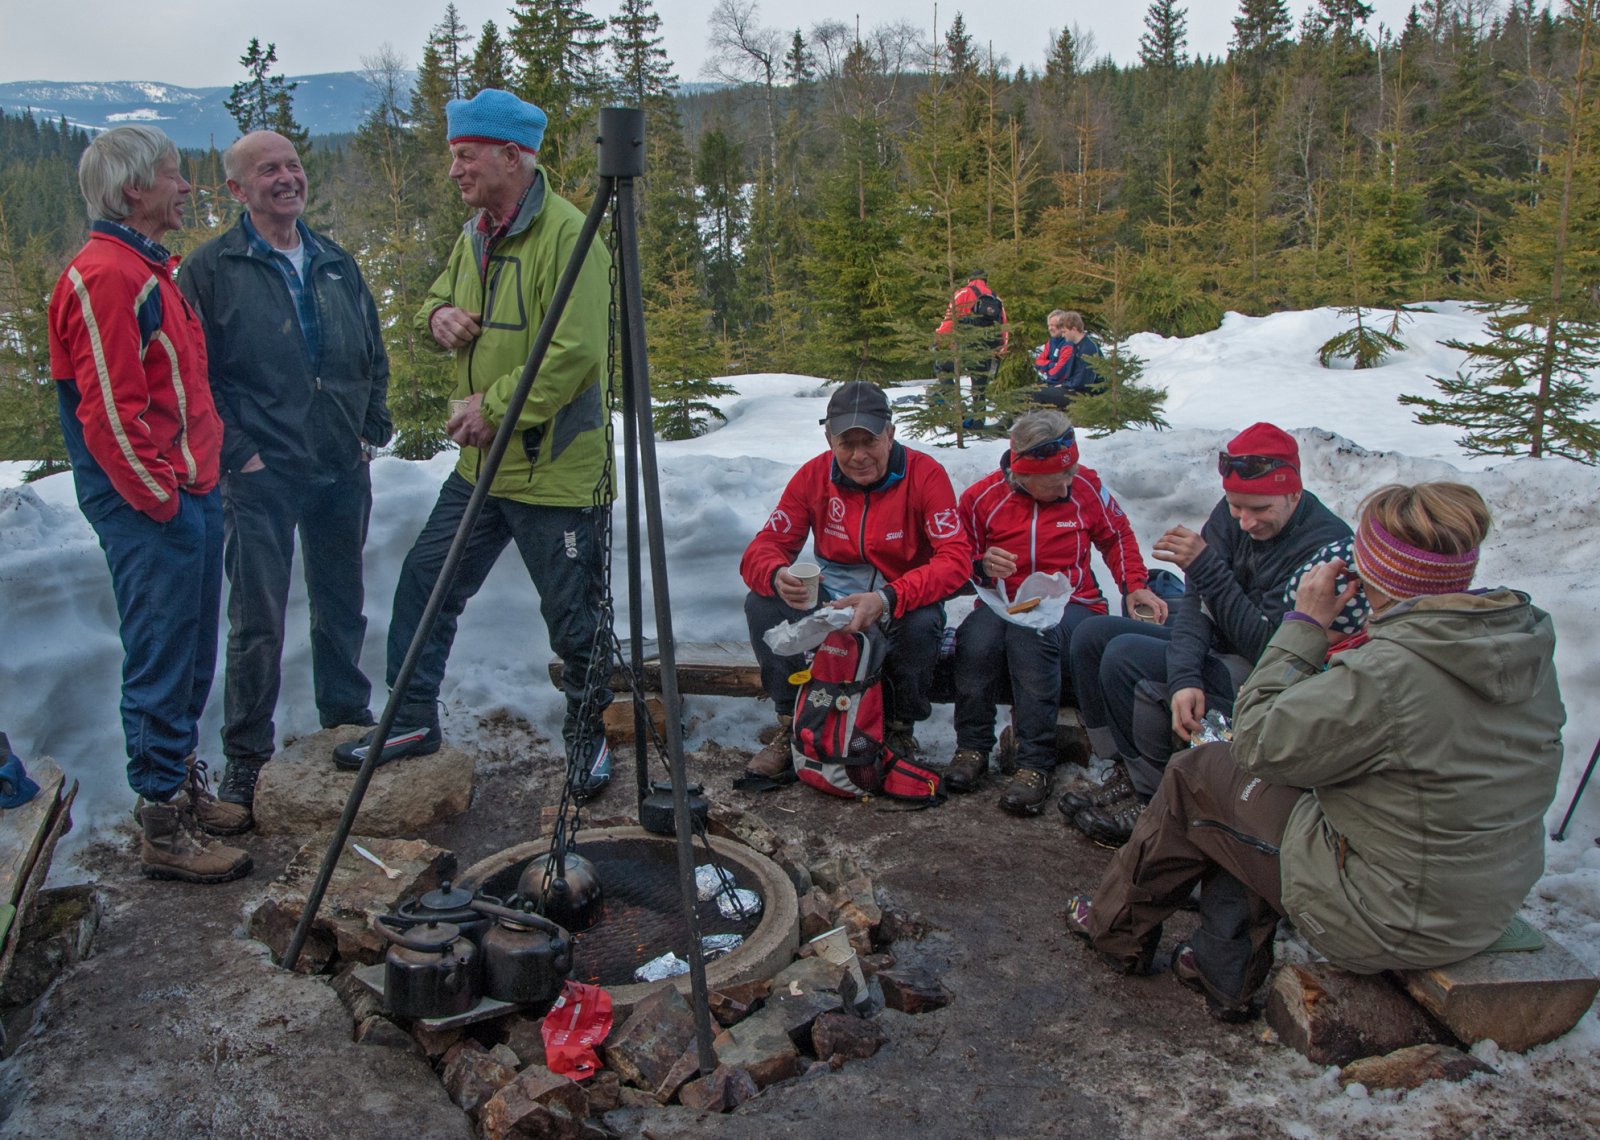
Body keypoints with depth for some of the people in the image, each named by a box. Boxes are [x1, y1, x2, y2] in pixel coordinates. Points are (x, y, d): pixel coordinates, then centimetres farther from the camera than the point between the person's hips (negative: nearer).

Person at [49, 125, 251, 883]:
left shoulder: (149, 269, 18)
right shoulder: (104, 276, -15)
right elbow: (109, 414, -20)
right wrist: (161, 499, -16)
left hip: (189, 493, 10)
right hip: (149, 507, -10)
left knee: (191, 657, 17)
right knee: (161, 664, -3)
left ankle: (185, 786, 30)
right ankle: (163, 828, 7)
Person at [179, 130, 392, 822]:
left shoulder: (336, 264, 13)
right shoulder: (211, 270, -3)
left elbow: (374, 357, 20)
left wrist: (370, 430, 10)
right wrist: (235, 453, -12)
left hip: (344, 472, 5)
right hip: (261, 479, -5)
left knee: (342, 609, 15)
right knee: (258, 623, -2)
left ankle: (349, 725, 32)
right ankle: (246, 758, 12)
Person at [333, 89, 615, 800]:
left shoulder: (566, 235, -16)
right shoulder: (475, 236, 13)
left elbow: (577, 354, -23)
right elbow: (438, 299, 26)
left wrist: (496, 407, -19)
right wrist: (439, 316, 2)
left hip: (554, 470, -8)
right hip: (479, 463, 9)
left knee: (574, 617, 4)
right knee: (424, 583, 12)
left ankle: (588, 731, 27)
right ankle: (413, 721, 28)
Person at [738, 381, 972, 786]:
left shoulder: (924, 474, -16)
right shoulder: (814, 476, -7)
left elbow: (956, 558, -24)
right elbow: (765, 546, -8)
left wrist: (887, 599, -41)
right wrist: (777, 576, -35)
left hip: (902, 604, -2)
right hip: (830, 600, 3)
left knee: (922, 623, -36)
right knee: (761, 603, -22)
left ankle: (899, 732, -9)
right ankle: (793, 726, -8)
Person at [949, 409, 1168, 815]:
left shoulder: (1086, 487, 1)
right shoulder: (983, 497, 0)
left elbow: (1117, 537, 18)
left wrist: (1136, 585, 5)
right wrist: (983, 566, -14)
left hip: (1070, 604, -1)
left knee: (1032, 636, -37)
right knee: (975, 639, -34)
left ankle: (1035, 764, -31)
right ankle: (972, 747, -14)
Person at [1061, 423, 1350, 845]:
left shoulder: (1325, 545, -25)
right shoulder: (1231, 513, -6)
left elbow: (1266, 645, -26)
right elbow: (1198, 603, -11)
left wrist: (1206, 566, -29)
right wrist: (1184, 678, -27)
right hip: (1218, 650, 8)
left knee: (1125, 656, -23)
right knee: (1092, 635, 1)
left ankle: (1151, 799, -9)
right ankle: (1126, 773, -1)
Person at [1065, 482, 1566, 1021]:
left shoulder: (1390, 673, -31)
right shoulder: (1529, 640, -5)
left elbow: (1257, 739, -17)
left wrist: (1304, 623, -11)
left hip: (1389, 922, -8)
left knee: (1196, 775, 8)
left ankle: (1119, 928, 30)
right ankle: (1224, 971, 29)